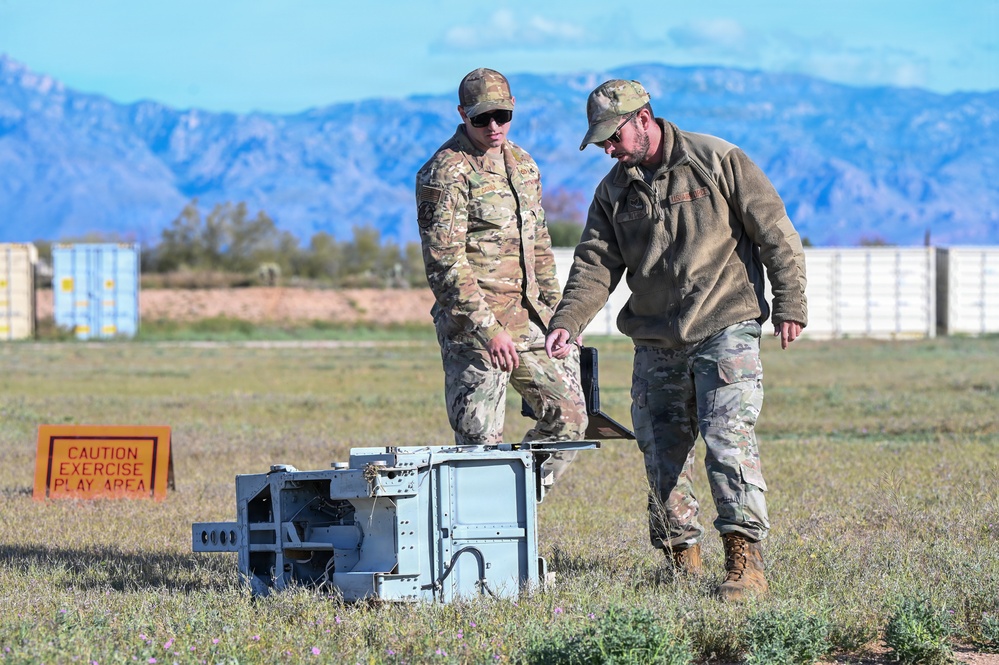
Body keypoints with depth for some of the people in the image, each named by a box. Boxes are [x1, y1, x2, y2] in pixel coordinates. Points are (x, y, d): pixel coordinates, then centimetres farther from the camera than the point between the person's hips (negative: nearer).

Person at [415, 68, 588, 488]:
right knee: (480, 440, -7)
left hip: (528, 320, 8)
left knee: (569, 418, 6)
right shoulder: (446, 172, -11)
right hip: (472, 324, -8)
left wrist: (557, 314, 17)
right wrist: (487, 329, -22)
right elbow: (445, 263, -17)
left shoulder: (522, 164, 14)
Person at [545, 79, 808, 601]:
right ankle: (682, 556, 17)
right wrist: (567, 322, -12)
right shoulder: (614, 190, 9)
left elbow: (775, 234, -3)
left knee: (727, 439, -16)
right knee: (661, 452, 5)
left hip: (726, 331, -6)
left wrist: (789, 306, -6)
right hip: (655, 343, 6)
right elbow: (595, 265, 4)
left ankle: (746, 561, -16)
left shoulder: (717, 161, -5)